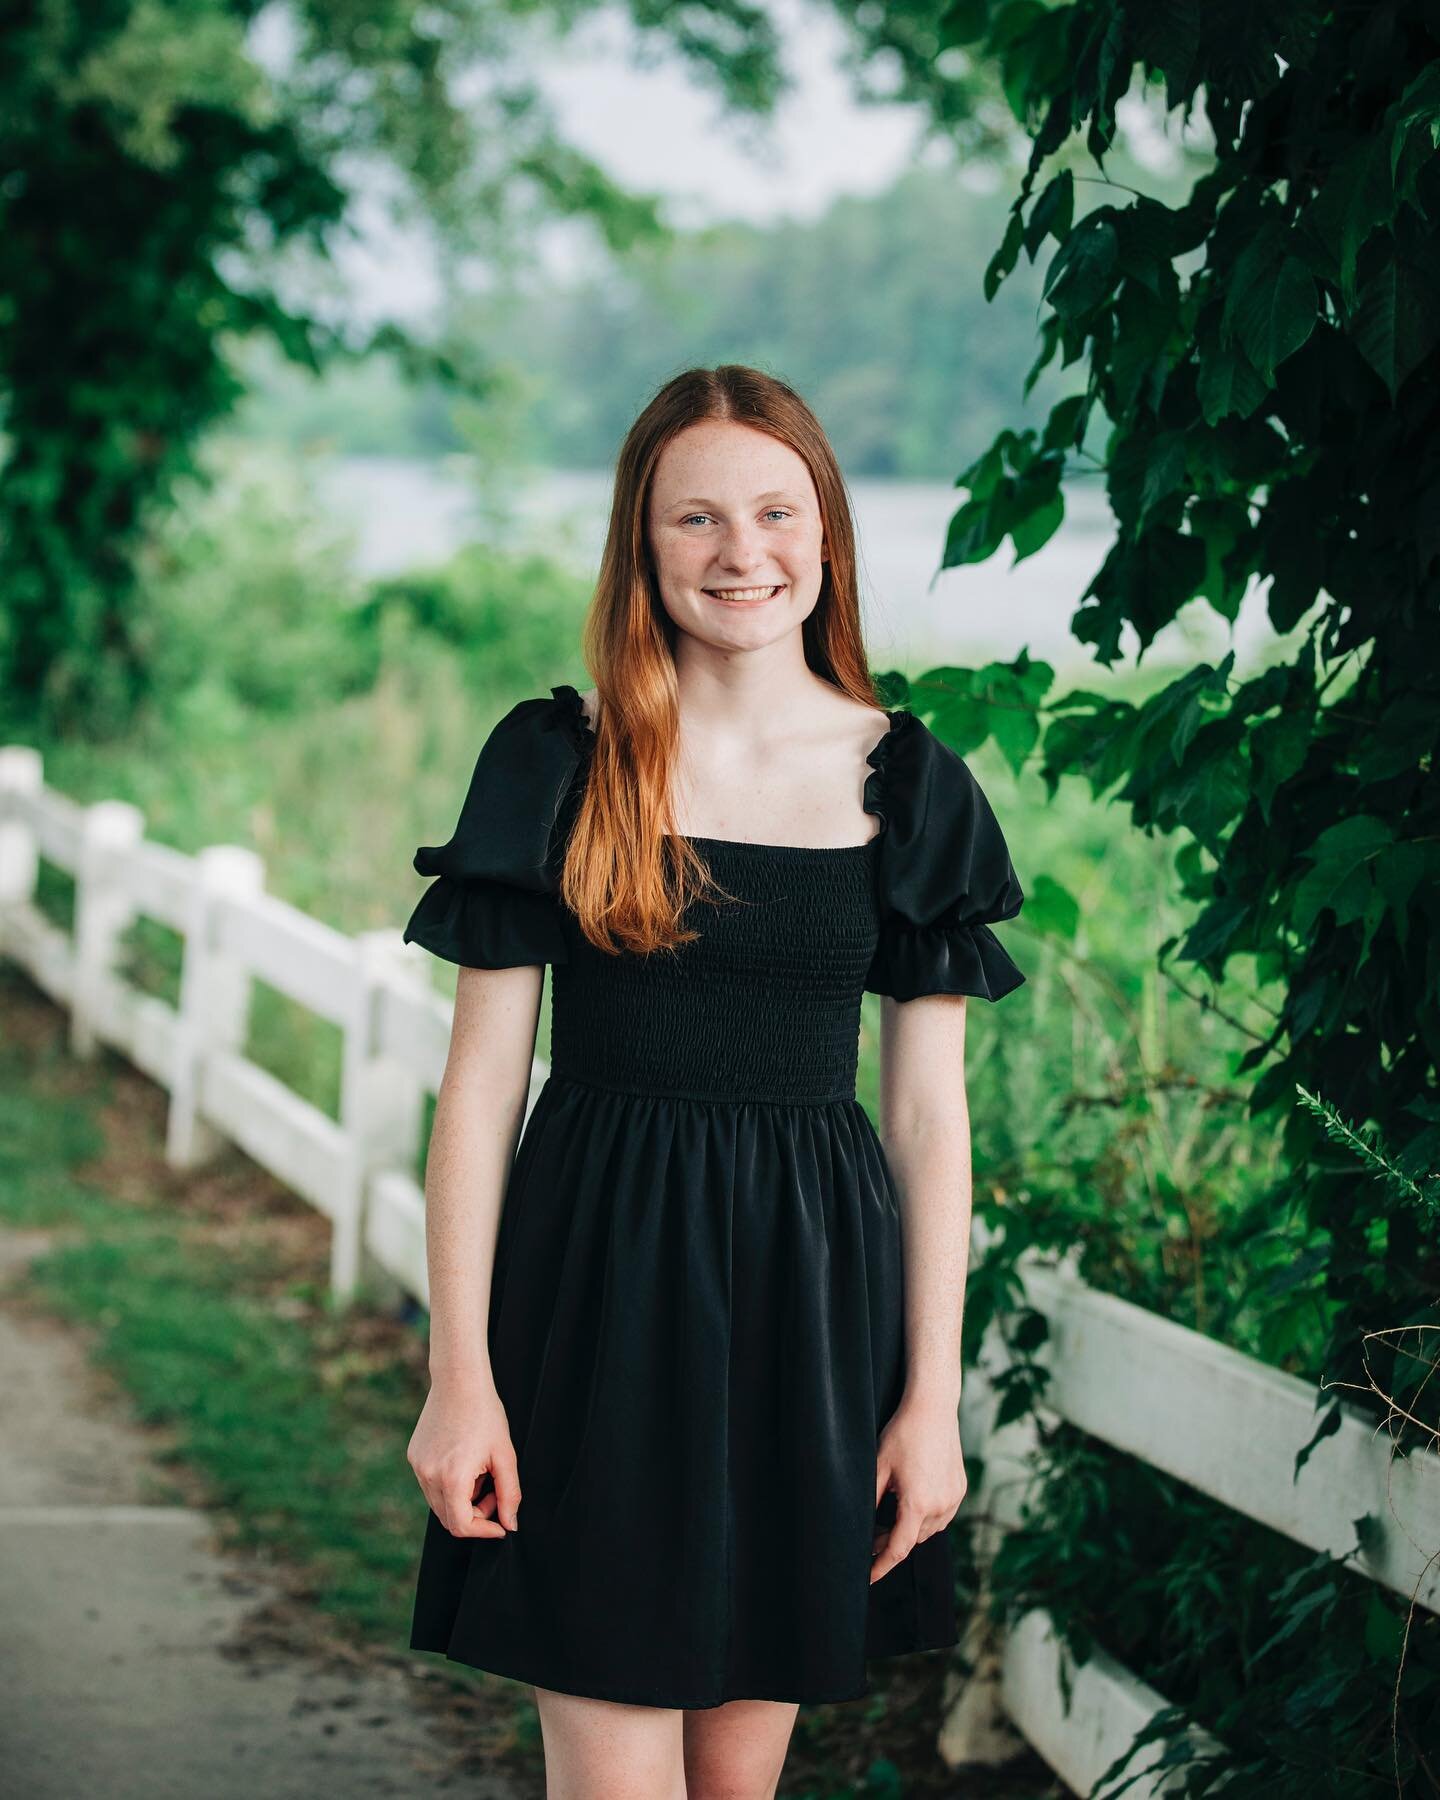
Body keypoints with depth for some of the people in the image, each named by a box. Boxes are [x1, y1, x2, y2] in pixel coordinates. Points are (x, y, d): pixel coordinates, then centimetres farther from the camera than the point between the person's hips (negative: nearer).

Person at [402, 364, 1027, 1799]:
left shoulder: (905, 785, 3)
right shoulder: (556, 762, -1)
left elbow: (927, 1113, 5)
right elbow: (481, 1083, -1)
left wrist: (933, 1397, 0)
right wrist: (458, 1374, -6)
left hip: (813, 1299, 2)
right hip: (598, 1288, -2)